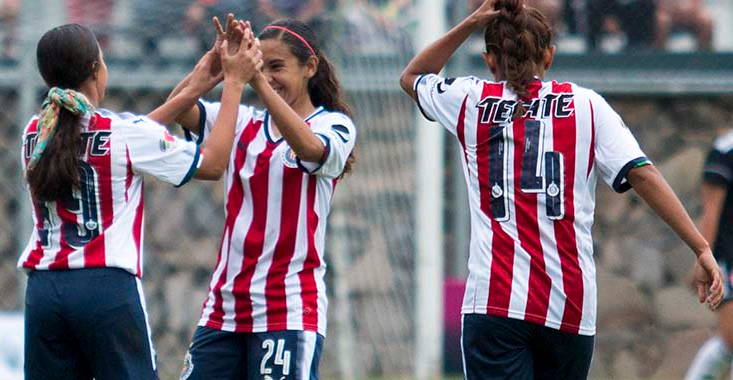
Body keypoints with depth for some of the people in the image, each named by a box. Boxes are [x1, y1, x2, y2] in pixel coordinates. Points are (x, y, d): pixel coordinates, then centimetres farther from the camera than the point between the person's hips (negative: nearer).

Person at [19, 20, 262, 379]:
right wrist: (234, 84, 9)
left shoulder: (36, 133, 9)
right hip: (108, 288, -5)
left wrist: (191, 91, 22)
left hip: (43, 291, 5)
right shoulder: (123, 132, -8)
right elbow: (213, 164, 1)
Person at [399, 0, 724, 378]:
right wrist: (702, 249, -3)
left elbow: (411, 76, 31)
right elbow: (644, 176, -2)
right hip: (570, 305, 2)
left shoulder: (471, 101, 9)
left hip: (493, 301, -2)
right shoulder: (585, 104, 8)